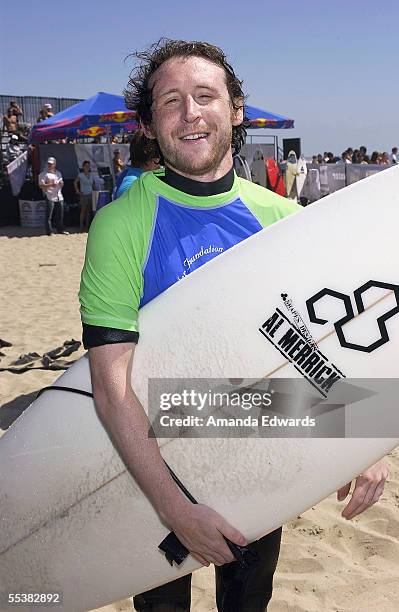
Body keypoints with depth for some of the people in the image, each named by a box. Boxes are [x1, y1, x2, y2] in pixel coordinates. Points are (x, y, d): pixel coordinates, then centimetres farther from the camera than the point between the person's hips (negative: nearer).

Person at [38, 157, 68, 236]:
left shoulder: (58, 173, 17)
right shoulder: (43, 174, -3)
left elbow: (61, 183, 24)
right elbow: (41, 185, -11)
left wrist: (61, 183, 0)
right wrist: (51, 185, -23)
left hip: (59, 196, 6)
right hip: (50, 197, -6)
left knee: (60, 214, 9)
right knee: (49, 215, -5)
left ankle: (60, 229, 19)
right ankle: (49, 231, -1)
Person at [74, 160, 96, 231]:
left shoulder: (91, 175, 11)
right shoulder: (81, 175, -4)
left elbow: (93, 184, 22)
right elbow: (75, 182, -7)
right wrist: (77, 191, -10)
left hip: (90, 195, 5)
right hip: (83, 195, -5)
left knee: (89, 211, 5)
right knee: (83, 210, -5)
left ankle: (87, 226, 12)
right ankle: (82, 227, -1)